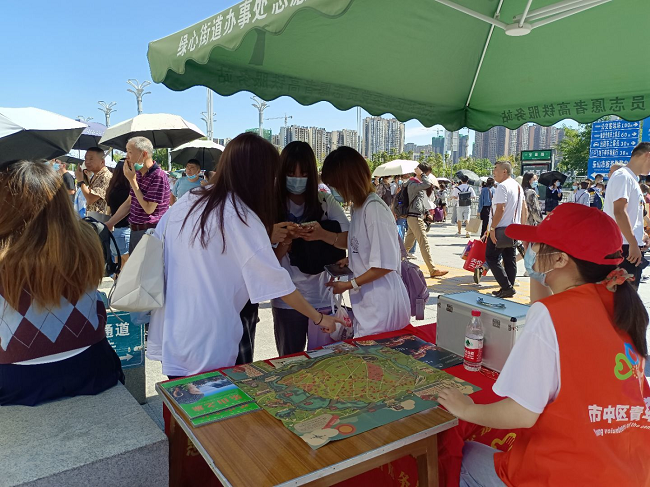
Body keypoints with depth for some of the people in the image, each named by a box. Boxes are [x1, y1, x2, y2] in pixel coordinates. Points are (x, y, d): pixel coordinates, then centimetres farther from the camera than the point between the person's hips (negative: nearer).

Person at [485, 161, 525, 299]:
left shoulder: (502, 186, -14)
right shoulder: (518, 186, 16)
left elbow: (500, 209, -22)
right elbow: (523, 211, 19)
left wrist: (492, 228, -20)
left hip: (500, 230, -9)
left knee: (492, 258, -4)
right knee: (510, 260, 10)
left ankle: (507, 287, -9)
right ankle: (509, 289, 14)